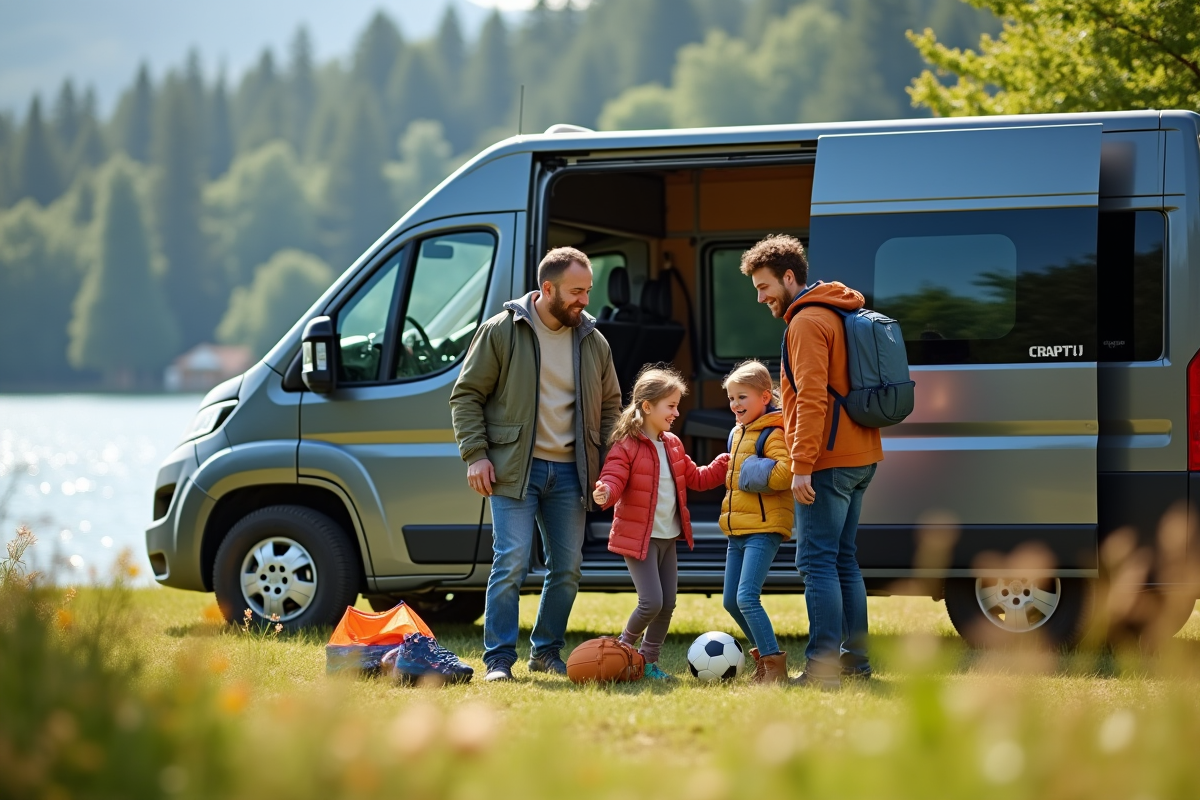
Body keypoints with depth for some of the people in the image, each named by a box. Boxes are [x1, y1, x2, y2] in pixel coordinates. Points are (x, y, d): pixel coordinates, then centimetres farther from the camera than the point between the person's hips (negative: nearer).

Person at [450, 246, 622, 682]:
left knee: (567, 568, 7)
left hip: (569, 471, 5)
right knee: (511, 564, -11)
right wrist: (475, 454, -10)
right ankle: (499, 659, -6)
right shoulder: (502, 332, -4)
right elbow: (466, 395, -1)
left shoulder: (594, 342, 10)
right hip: (514, 468, -5)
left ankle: (547, 651, 23)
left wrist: (610, 464, 9)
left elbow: (610, 406, 20)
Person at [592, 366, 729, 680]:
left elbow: (696, 478, 22)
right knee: (651, 602, -14)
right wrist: (605, 493, -44)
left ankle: (648, 661, 20)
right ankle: (624, 648, 10)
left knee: (668, 604, 7)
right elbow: (613, 479, -21)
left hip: (668, 537, 8)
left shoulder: (673, 445, 12)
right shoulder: (627, 446, -12)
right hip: (638, 537, -8)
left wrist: (726, 464, 13)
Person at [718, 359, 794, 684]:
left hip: (764, 528, -10)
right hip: (737, 530, 10)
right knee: (731, 601, 12)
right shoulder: (737, 433, 17)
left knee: (746, 597, -18)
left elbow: (783, 473, -28)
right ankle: (764, 654, 26)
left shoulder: (773, 434, -13)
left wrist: (756, 474, -20)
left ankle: (775, 665, -14)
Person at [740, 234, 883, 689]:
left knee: (818, 561, -10)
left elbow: (812, 399, -21)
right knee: (842, 559, 14)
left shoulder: (807, 322, -12)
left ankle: (822, 668, -14)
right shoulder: (838, 315, 19)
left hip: (829, 461, -10)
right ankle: (855, 659, 16)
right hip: (860, 458, 10)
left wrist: (802, 465, -22)